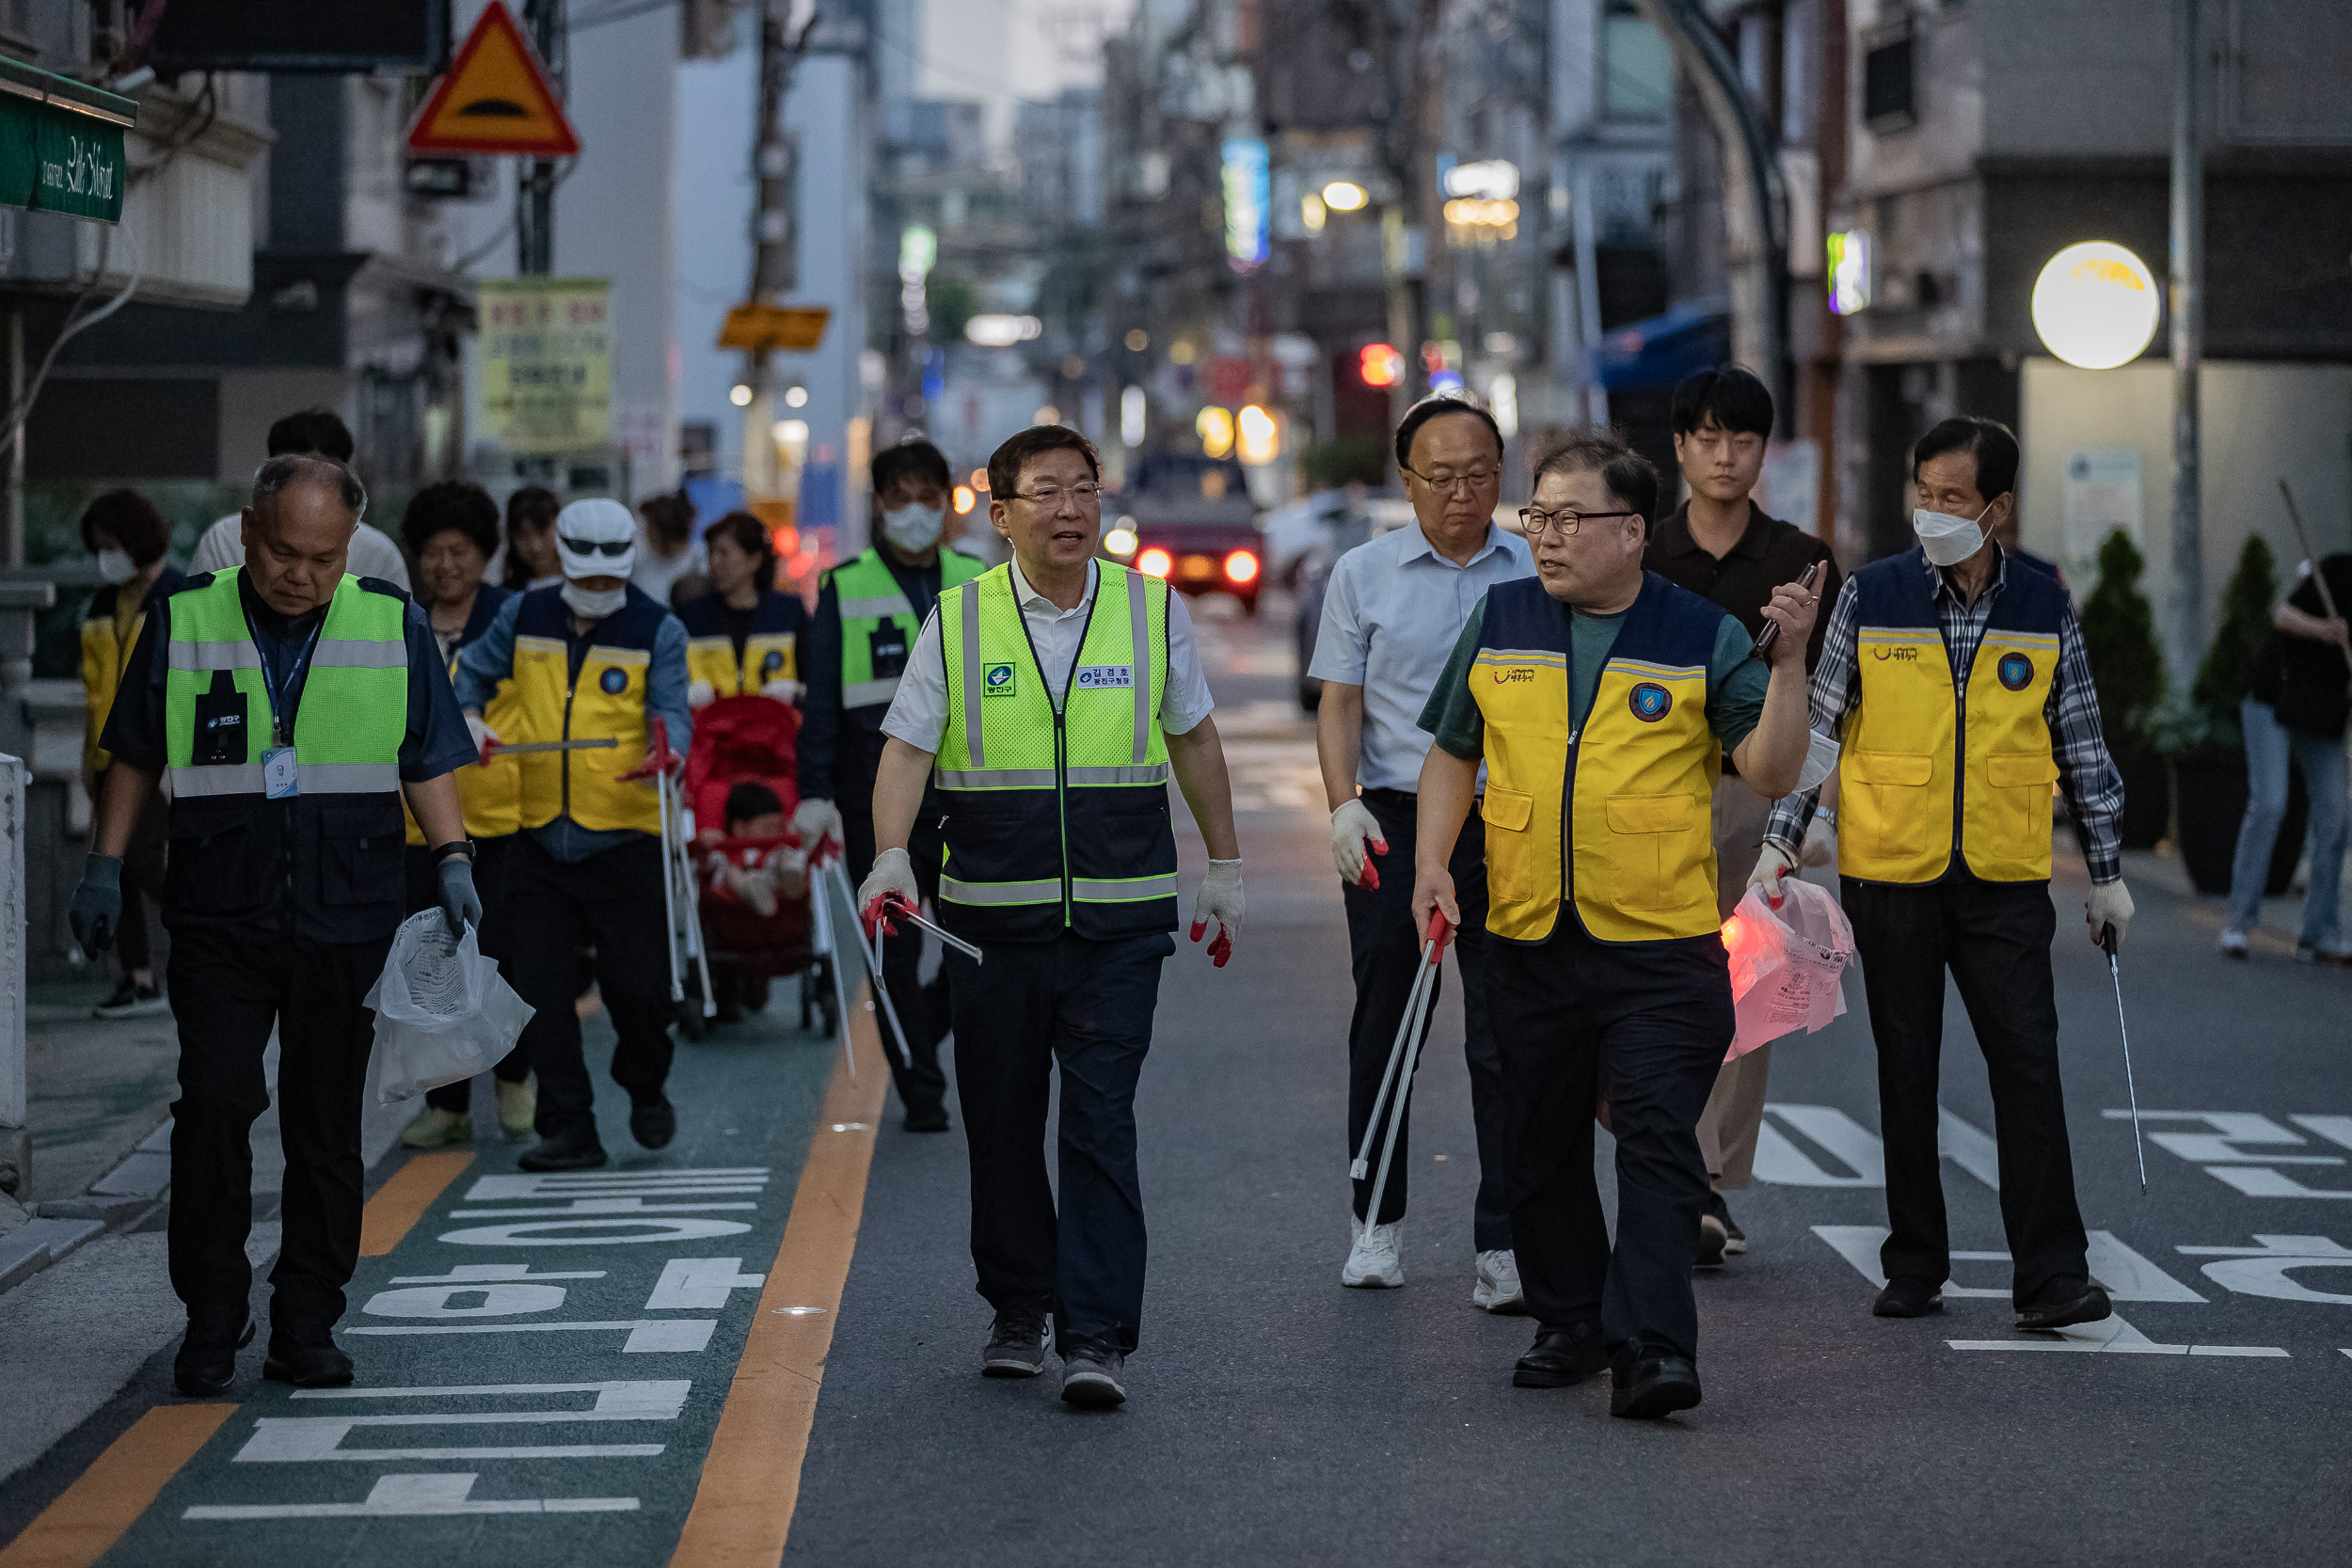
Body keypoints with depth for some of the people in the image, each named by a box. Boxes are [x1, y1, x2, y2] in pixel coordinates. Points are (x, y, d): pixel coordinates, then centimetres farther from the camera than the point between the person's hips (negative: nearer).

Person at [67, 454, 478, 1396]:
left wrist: (453, 861, -2)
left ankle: (306, 1326, 14)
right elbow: (136, 755, 11)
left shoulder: (393, 626, 4)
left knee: (327, 1127, 5)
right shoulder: (183, 622, 3)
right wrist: (105, 867, 7)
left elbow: (427, 761, 10)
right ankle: (211, 1320, 1)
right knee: (215, 1107, -10)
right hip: (218, 920, -1)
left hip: (347, 921, 1)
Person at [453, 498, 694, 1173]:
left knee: (637, 985, -2)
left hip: (625, 838, -3)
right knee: (540, 991, 0)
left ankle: (646, 1089, 28)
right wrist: (468, 716, 1)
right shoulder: (524, 617, 7)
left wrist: (666, 750, -33)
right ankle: (569, 1129, 8)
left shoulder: (657, 630, -2)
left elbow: (672, 713, -11)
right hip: (540, 838, 3)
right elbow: (471, 671, 21)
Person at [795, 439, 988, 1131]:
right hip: (876, 807, -2)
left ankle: (924, 1026, 25)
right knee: (895, 956, 1)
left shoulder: (978, 584, 10)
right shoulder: (844, 588, 2)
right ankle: (921, 1094, 10)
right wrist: (814, 793, -11)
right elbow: (820, 700, -1)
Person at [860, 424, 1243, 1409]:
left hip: (1120, 919, -1)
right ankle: (1017, 1311, 25)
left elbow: (1194, 739, 15)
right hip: (991, 919, 1)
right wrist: (891, 859, -16)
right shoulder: (957, 622, 1)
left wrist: (1224, 868, 18)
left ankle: (1096, 1337, -8)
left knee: (1101, 1124, -8)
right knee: (1002, 1125, 9)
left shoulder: (1151, 610, 4)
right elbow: (907, 749, 0)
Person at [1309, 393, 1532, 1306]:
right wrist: (1344, 805, -10)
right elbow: (1340, 704, 5)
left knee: (1508, 1038, -4)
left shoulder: (1538, 574, 6)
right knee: (1385, 1026, 7)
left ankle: (1503, 1246, -1)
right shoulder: (1364, 575, 6)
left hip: (1511, 828, 0)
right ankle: (1376, 1221, 22)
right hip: (1393, 823, 1)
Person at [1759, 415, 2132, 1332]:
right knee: (1906, 1074, 6)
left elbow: (2081, 747, 10)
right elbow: (1818, 725, 4)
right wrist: (1780, 843, -3)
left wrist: (2107, 871, 11)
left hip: (2007, 879, 0)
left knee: (2028, 1066, -6)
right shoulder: (1871, 597, 0)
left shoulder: (2044, 610, 3)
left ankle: (2051, 1275, -5)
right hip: (1891, 874, 0)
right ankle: (1915, 1265, 16)